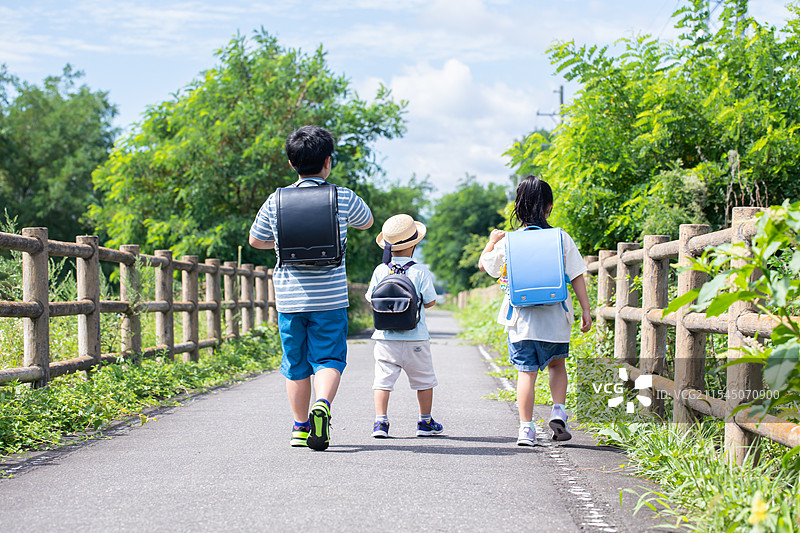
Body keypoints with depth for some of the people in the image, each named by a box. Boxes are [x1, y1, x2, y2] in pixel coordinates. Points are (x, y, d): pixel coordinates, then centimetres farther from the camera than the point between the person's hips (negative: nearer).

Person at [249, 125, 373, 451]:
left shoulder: (276, 201, -1)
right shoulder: (343, 198, -5)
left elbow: (256, 240, 14)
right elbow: (366, 222, 17)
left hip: (289, 298, 2)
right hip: (330, 298, -2)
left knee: (296, 364, 12)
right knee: (329, 359, 2)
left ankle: (300, 427, 18)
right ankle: (322, 405, -24)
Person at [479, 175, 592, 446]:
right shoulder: (562, 238, -4)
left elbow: (484, 264, 12)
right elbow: (577, 277, -3)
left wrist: (492, 241, 29)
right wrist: (586, 310, 3)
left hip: (522, 318, -1)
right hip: (555, 317, 1)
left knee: (526, 372, 4)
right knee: (557, 365, 22)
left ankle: (526, 428, 2)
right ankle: (558, 410, 5)